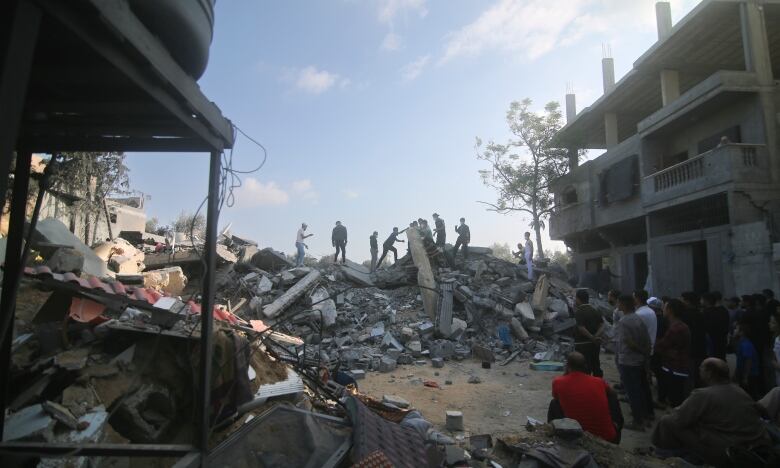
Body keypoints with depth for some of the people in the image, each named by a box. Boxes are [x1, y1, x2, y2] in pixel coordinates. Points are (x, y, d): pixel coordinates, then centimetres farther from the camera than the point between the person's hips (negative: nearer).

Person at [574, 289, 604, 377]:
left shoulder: (578, 312, -13)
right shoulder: (595, 311, 9)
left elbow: (581, 328, -22)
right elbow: (601, 325, 1)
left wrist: (592, 338, -17)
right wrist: (596, 336, -11)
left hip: (582, 344, -7)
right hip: (595, 344, 7)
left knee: (584, 369, -2)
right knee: (596, 366, 16)